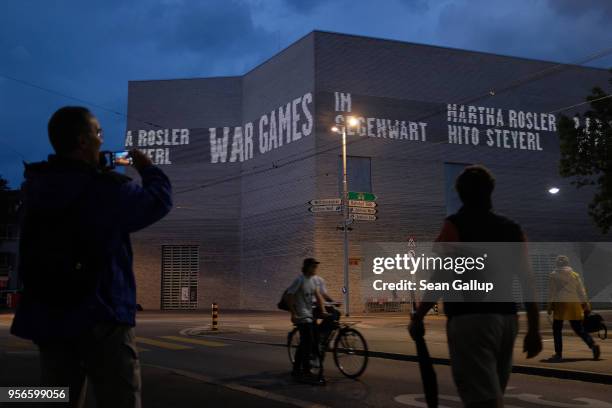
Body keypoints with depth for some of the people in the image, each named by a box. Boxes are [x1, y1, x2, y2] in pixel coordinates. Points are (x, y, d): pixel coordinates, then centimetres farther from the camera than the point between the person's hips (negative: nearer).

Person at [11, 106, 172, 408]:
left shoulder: (35, 187, 4)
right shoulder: (107, 189, -14)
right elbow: (159, 200, -1)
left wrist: (96, 170, 18)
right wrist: (147, 168, 15)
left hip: (47, 316, 7)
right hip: (100, 316, -7)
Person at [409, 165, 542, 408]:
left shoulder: (455, 225, -5)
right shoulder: (512, 229, 11)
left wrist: (417, 317, -2)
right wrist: (533, 329, 10)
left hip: (470, 318, -7)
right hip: (507, 318, 7)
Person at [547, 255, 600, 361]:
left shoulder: (553, 275, 2)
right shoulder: (575, 275, 12)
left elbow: (551, 292, -1)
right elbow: (581, 291, 9)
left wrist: (550, 305, 2)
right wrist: (586, 305, 10)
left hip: (560, 303, -4)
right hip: (574, 303, 4)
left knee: (557, 329, 5)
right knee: (579, 329, 8)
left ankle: (558, 353, 3)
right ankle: (593, 345, -13)